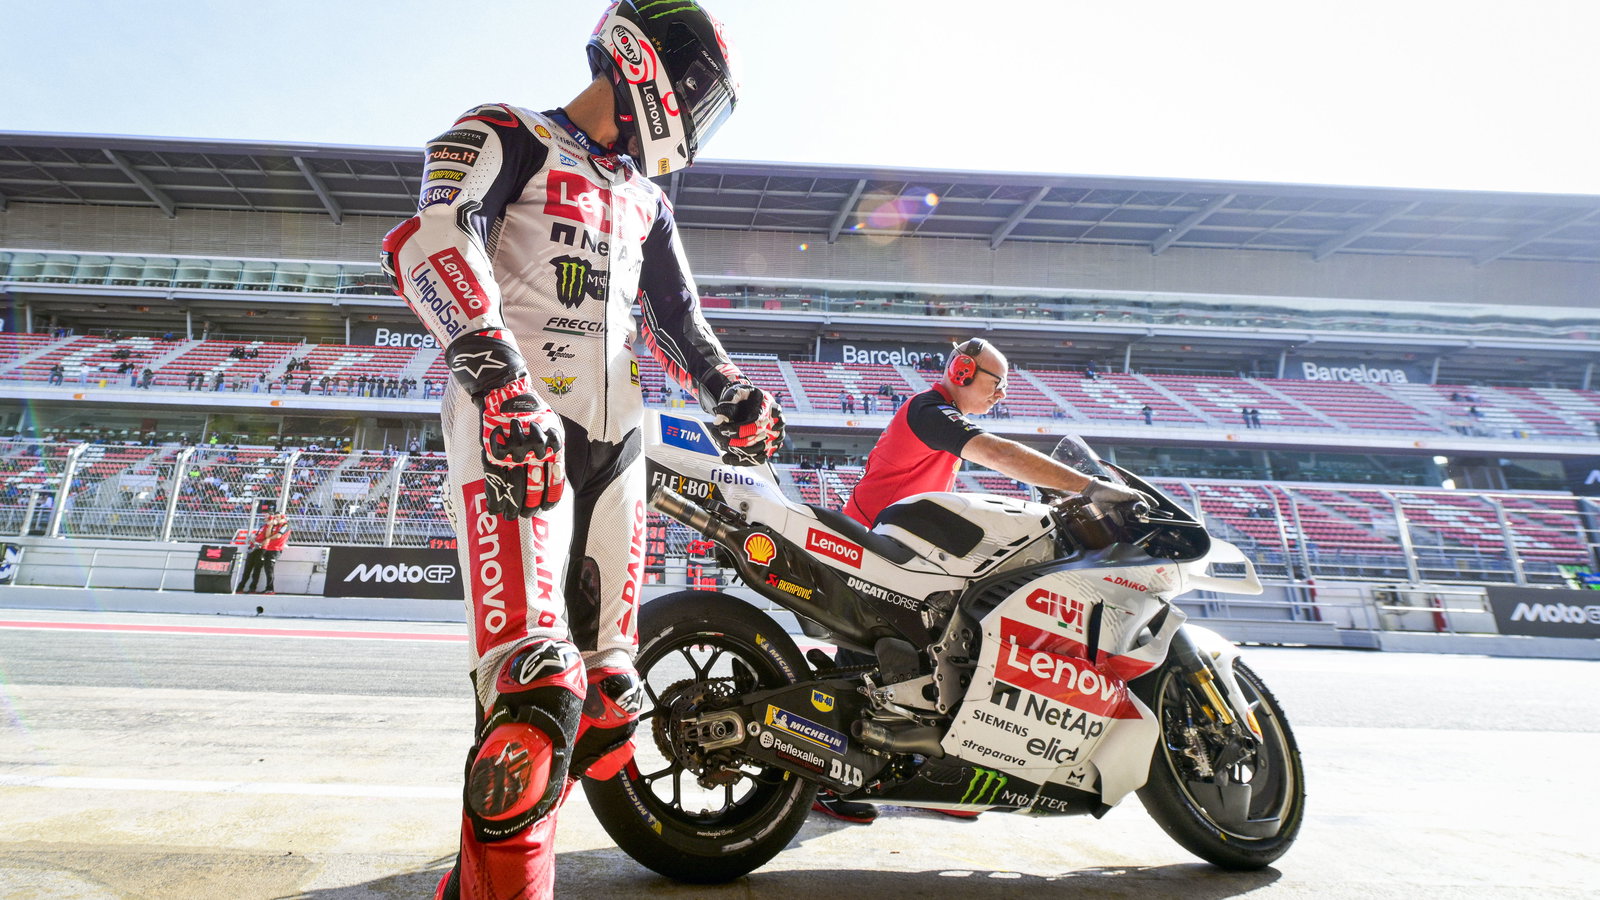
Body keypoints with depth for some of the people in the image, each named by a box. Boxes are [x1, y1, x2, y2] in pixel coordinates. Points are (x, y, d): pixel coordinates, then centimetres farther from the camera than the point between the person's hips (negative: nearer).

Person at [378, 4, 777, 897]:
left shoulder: (646, 203, 26)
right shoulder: (506, 135, 5)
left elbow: (679, 321, 23)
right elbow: (430, 237, -13)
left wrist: (733, 393, 2)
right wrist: (496, 367, -30)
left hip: (614, 444, 7)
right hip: (514, 426, -7)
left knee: (606, 697, 6)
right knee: (538, 688, -23)